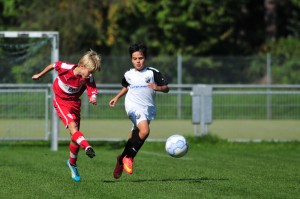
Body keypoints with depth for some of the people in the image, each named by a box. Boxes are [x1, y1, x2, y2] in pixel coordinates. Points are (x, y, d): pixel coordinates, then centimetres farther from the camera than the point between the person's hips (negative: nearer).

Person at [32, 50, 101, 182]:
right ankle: (87, 147, -51)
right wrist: (40, 75, 13)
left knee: (75, 136, 6)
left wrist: (93, 99, -49)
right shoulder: (65, 68, -22)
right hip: (61, 101, -4)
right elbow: (53, 65, -2)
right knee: (72, 126, -27)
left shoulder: (88, 79, -16)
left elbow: (92, 92, -24)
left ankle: (72, 163, 27)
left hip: (75, 103, 4)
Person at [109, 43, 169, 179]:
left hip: (148, 108, 2)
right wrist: (116, 98, 23)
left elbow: (166, 88, 0)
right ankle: (129, 157, -12)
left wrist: (158, 88, -19)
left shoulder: (153, 73, 1)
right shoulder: (128, 75, 9)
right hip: (133, 106, -2)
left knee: (134, 136, 7)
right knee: (144, 130, -26)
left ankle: (122, 158, 27)